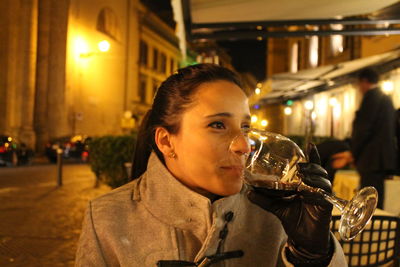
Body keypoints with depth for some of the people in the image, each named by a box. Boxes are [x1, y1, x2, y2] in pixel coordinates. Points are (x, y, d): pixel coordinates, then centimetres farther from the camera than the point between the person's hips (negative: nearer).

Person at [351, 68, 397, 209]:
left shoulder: (372, 95, -9)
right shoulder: (386, 98, 20)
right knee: (376, 204, 13)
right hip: (385, 157, 10)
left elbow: (363, 128, -16)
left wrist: (353, 153, -4)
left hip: (373, 159, -10)